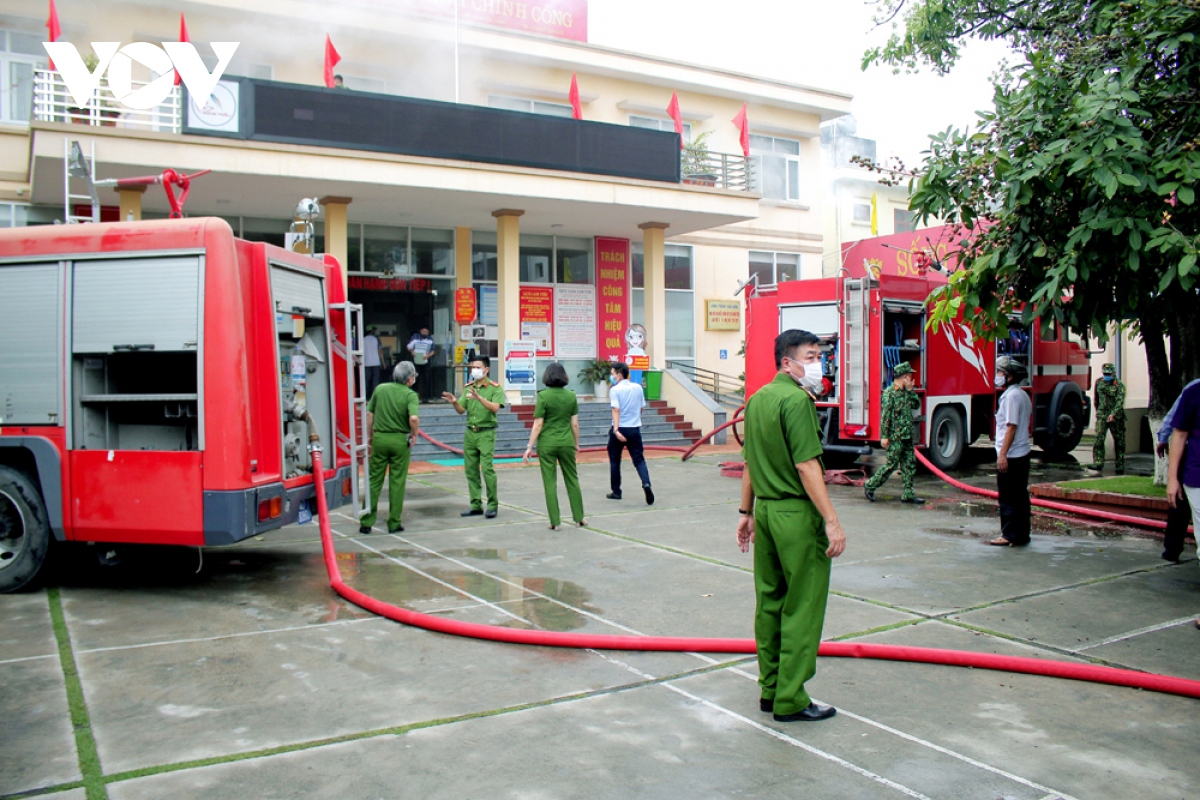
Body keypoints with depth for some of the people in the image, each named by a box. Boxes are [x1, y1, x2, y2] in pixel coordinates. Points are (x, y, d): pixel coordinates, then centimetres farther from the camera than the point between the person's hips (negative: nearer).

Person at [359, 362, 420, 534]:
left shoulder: (380, 389, 4)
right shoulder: (410, 395, -8)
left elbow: (369, 414, 7)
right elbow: (414, 418, -24)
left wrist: (369, 437, 17)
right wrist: (414, 435, -7)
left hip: (379, 438, 3)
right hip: (400, 440, -3)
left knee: (374, 481, 9)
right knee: (397, 482, 7)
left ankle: (366, 522, 11)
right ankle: (394, 523, 11)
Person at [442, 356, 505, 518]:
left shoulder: (495, 388, -4)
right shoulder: (468, 388, 12)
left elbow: (495, 407, -19)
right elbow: (461, 410, 6)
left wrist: (479, 398, -33)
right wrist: (454, 402, -14)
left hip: (486, 433, -5)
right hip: (470, 432, 6)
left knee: (487, 468, -11)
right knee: (471, 470, 6)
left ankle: (492, 505, -1)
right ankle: (476, 505, 13)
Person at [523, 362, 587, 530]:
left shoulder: (543, 396, -10)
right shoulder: (571, 396, 0)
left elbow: (538, 425, -11)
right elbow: (575, 424, 3)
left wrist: (529, 447, -6)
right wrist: (576, 444, 16)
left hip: (547, 444, -3)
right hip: (566, 443, 3)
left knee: (550, 483, 5)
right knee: (572, 480, 14)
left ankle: (555, 521, 7)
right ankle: (579, 518, 20)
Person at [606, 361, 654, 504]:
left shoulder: (615, 390, -10)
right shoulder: (638, 387, 4)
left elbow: (616, 410, -19)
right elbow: (641, 408, 11)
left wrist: (616, 430, -25)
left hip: (620, 429, -3)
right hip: (635, 429, 3)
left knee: (614, 460, 13)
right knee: (639, 459, 4)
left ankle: (616, 491, 18)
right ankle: (646, 484, -20)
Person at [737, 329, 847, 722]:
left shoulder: (757, 399, 12)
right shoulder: (796, 400, -15)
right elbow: (807, 467, -21)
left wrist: (747, 512, 21)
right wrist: (831, 521, -19)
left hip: (766, 510, 9)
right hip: (797, 512, -9)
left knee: (770, 601, 14)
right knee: (802, 607, 0)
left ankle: (770, 689, 24)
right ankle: (790, 700, 6)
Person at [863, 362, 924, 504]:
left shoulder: (905, 392, 12)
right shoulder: (890, 393, -13)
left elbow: (916, 405, 13)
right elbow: (885, 416, -16)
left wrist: (911, 390, 2)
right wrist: (884, 436, -19)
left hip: (907, 436, 8)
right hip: (896, 437, -8)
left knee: (910, 465, 7)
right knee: (891, 464, -4)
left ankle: (908, 494, 12)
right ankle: (870, 485, 9)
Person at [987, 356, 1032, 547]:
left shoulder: (1011, 396, -16)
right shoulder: (1023, 395, 14)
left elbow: (1011, 427, -20)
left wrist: (1002, 454, -20)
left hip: (1011, 456, -10)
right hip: (1023, 453, 10)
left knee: (1008, 498, -3)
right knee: (1020, 496, 12)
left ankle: (1010, 536, 2)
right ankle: (1022, 534, 18)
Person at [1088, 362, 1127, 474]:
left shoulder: (1119, 385, -7)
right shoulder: (1099, 382, 7)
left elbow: (1120, 401, -18)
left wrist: (1113, 414, -30)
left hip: (1116, 417, -2)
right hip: (1102, 415, 2)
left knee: (1119, 442, 6)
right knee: (1099, 439, -13)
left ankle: (1120, 465, 15)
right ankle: (1098, 463, -16)